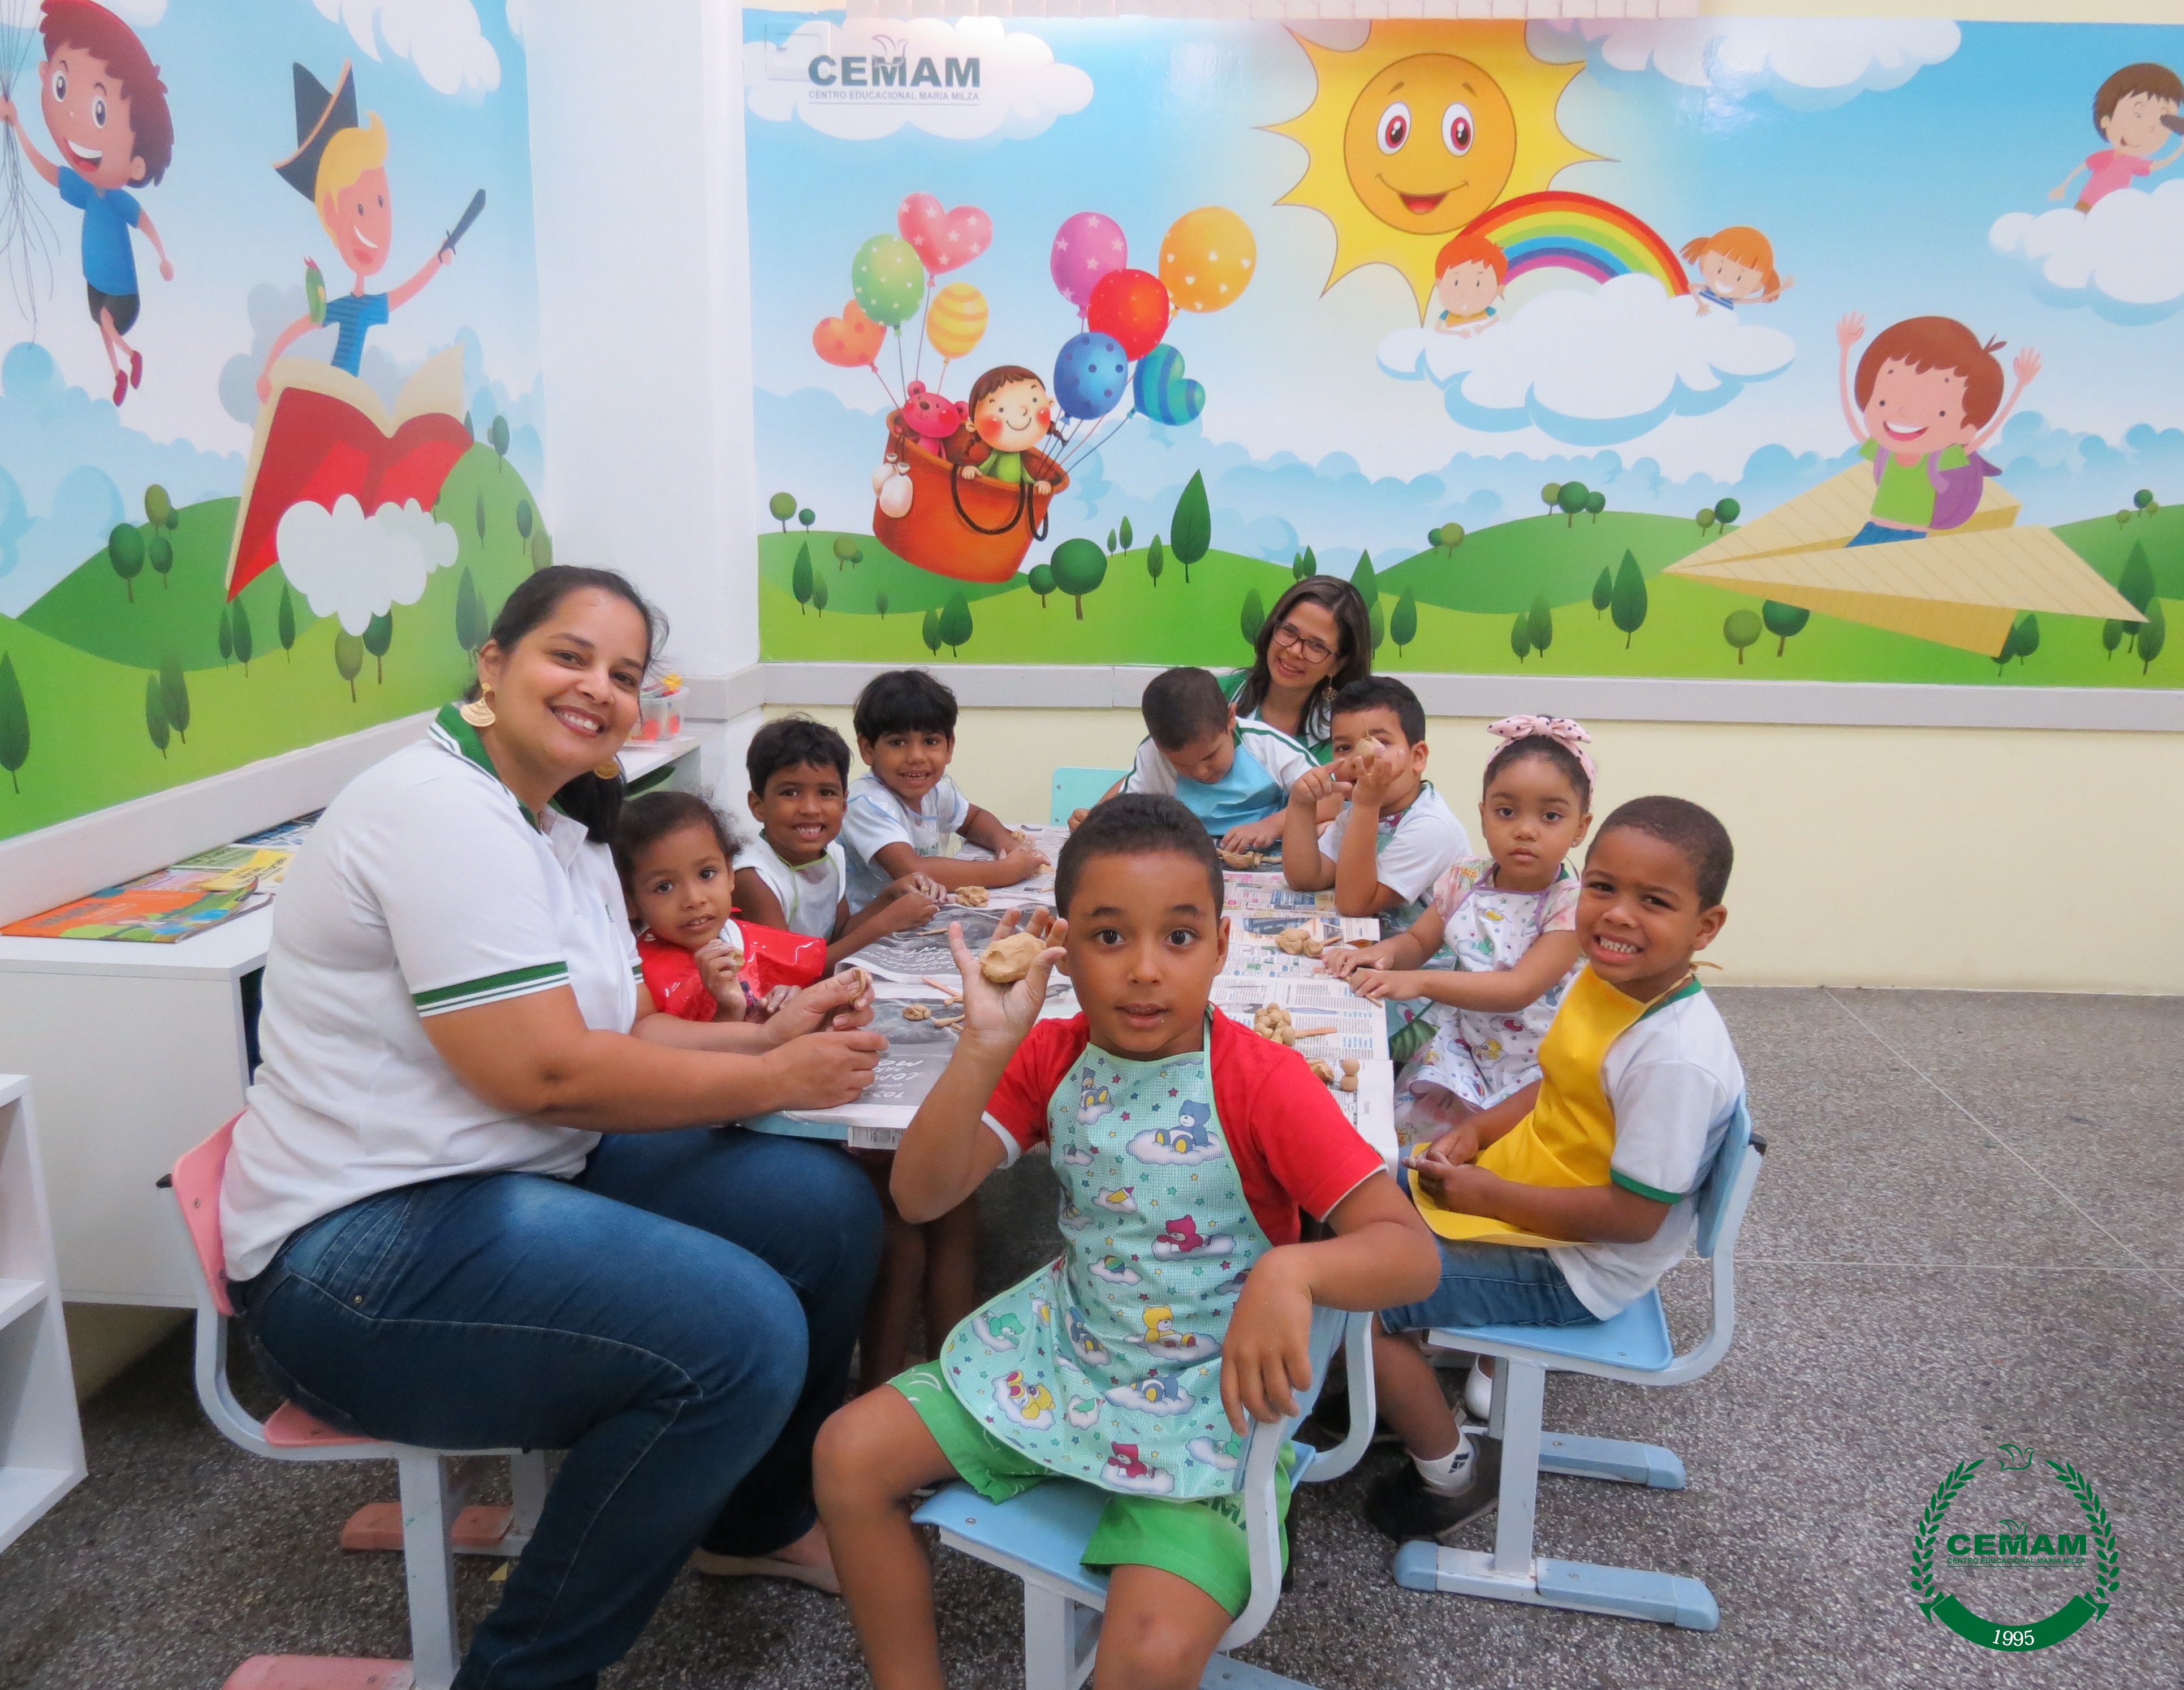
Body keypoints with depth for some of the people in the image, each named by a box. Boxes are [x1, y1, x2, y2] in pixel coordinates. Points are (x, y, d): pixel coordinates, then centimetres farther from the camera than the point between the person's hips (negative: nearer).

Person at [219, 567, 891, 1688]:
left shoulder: (564, 829, 12)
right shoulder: (443, 810, -19)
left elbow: (621, 1028, 12)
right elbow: (547, 1072, -25)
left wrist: (765, 1034, -4)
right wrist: (775, 1080, -16)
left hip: (524, 1175, 10)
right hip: (362, 1245, -10)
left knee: (826, 1207, 2)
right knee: (740, 1332, -27)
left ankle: (758, 1518, 26)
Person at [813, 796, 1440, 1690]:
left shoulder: (1263, 1082, -21)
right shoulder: (1051, 1056, -7)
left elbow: (1410, 1249, -26)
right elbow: (921, 1195, -15)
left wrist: (1290, 1271, -47)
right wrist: (986, 1046, -29)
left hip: (1207, 1396, -5)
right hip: (1062, 1349, 5)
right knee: (851, 1454, 0)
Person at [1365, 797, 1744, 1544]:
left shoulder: (1677, 1058, -31)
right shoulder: (1602, 981, -4)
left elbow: (1633, 1215, -28)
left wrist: (1487, 1194, -22)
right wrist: (1478, 1130, -3)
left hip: (1575, 1267, -9)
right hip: (1512, 1186, 9)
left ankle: (1452, 1473, 8)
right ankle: (1401, 1387, 32)